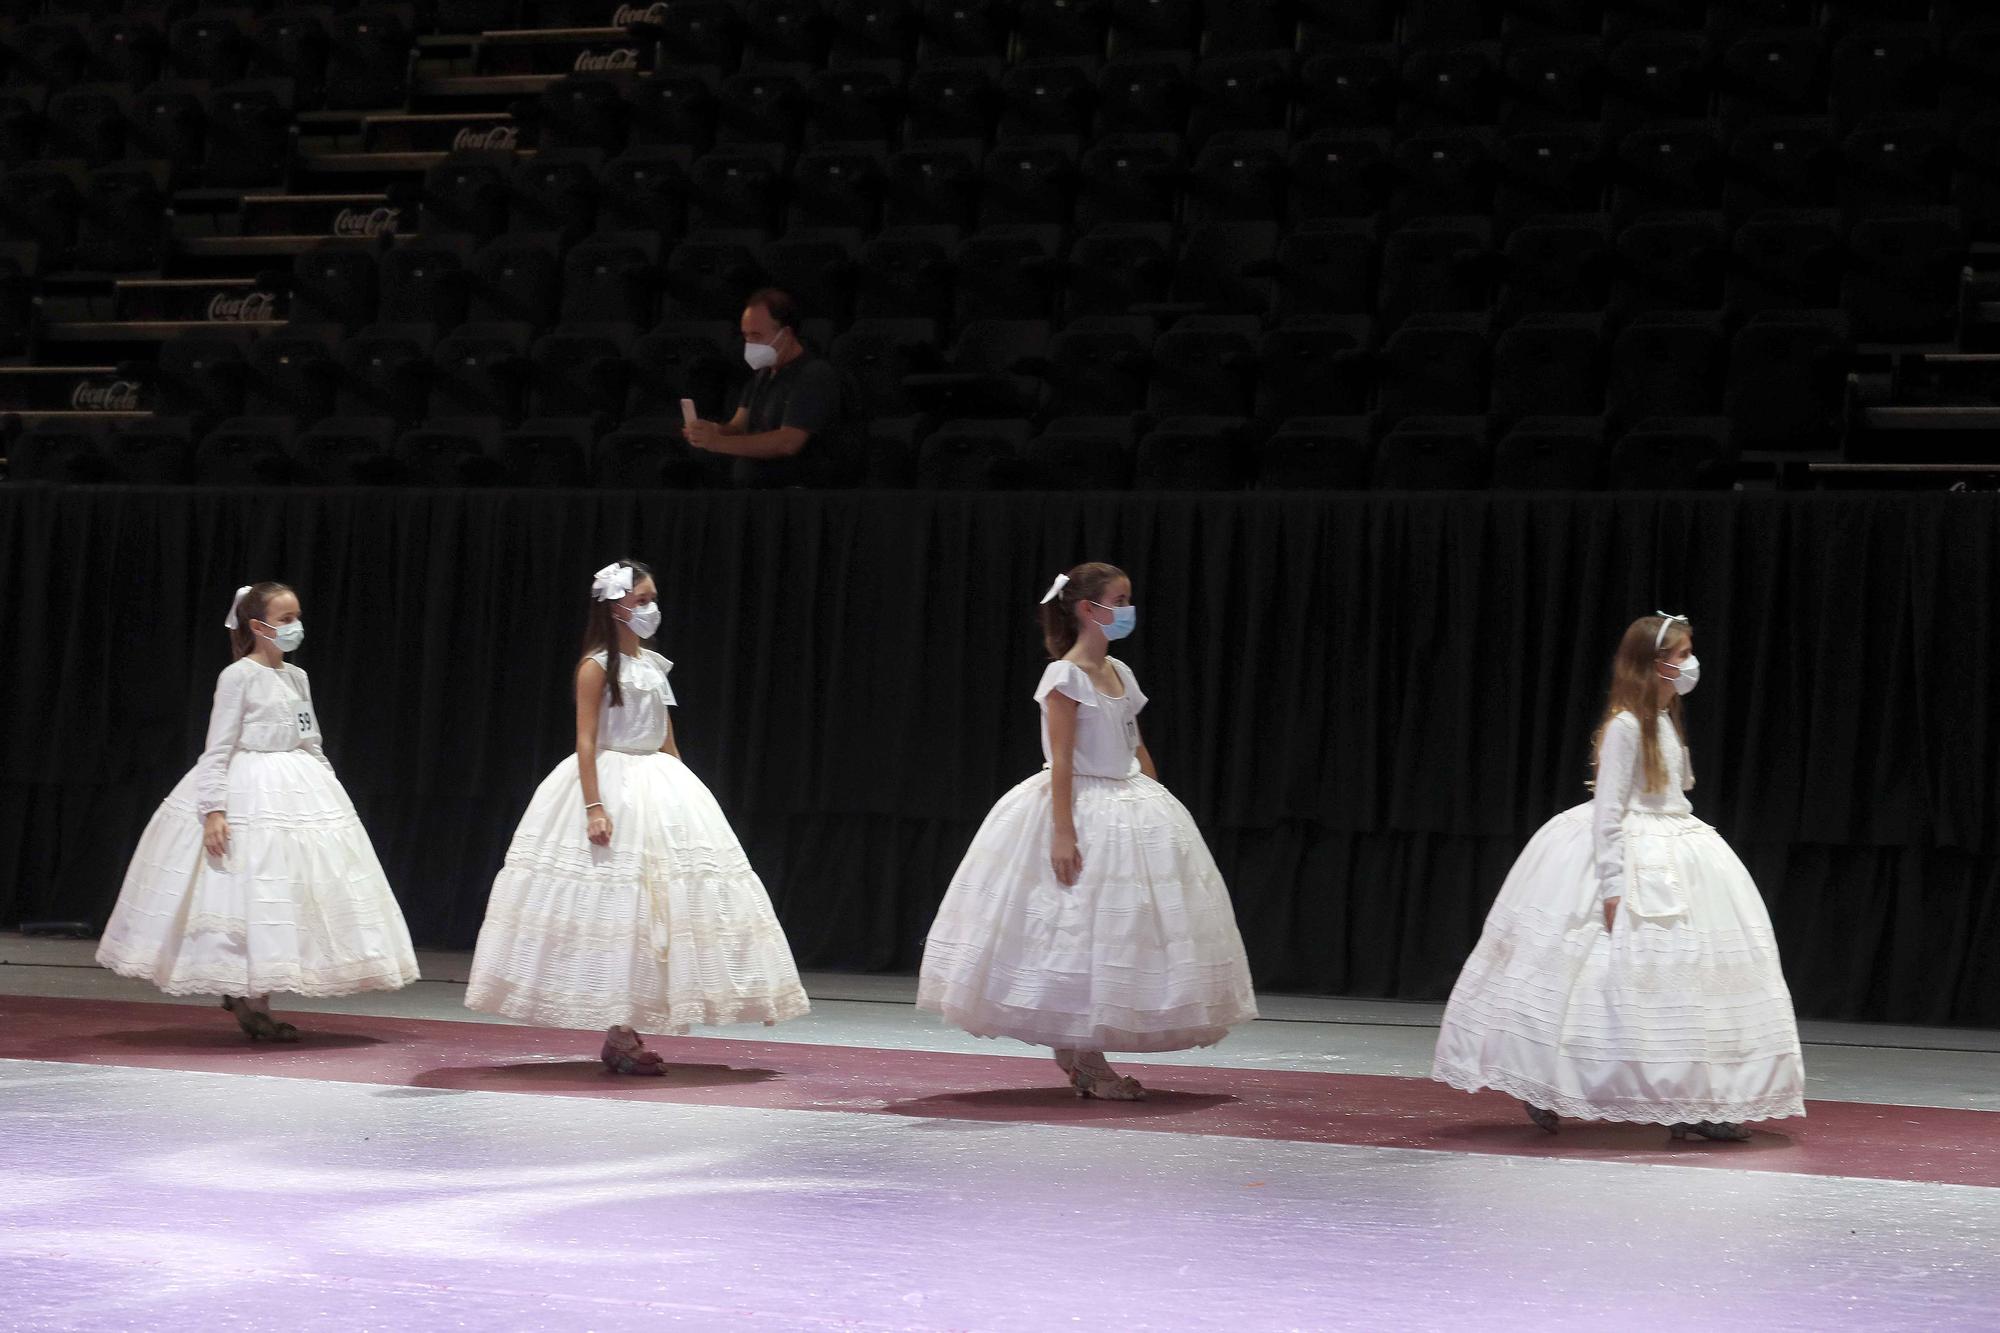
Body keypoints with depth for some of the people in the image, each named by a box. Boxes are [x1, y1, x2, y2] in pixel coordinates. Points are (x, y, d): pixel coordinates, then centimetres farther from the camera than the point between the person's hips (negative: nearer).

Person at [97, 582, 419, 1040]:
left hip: (300, 791, 8)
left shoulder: (297, 678, 12)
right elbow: (218, 749, -11)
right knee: (251, 896, -6)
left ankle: (251, 998, 16)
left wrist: (329, 792, 15)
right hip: (248, 795, -8)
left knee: (293, 894, 7)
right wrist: (213, 809, -18)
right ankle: (251, 1006, 2)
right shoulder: (238, 676, -8)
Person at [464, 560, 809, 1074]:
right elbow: (586, 741, -14)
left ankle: (626, 1031, 10)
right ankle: (619, 1036, -2)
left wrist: (684, 793, 15)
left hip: (658, 786, 8)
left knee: (656, 905, 4)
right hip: (612, 784, -8)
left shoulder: (653, 664, 13)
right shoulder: (596, 666, -8)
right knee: (615, 911, -7)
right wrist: (594, 808, -22)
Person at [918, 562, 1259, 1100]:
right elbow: (1061, 759, -17)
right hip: (1081, 807, -9)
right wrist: (1063, 832, -22)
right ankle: (1084, 1060, 3)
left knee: (1128, 929, 7)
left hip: (1131, 809, 9)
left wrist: (1161, 805, 14)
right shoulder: (1066, 676, -12)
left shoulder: (1119, 672, 12)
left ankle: (1081, 1054, 13)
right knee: (1078, 928, -4)